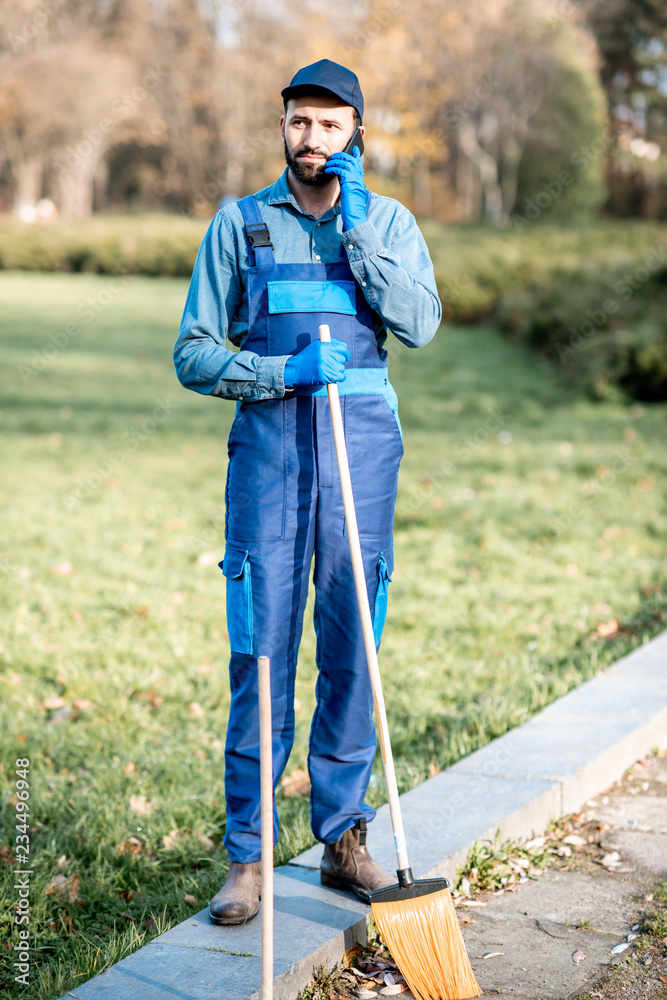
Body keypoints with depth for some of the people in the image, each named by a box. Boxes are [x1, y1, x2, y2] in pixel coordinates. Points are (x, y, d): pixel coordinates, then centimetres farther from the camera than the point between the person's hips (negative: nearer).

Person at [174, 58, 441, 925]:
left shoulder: (391, 223, 11)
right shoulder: (240, 223, 8)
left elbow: (420, 324, -7)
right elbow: (194, 354, 4)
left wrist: (357, 226, -10)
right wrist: (281, 372, -12)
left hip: (363, 443, 1)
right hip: (269, 440, -1)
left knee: (352, 649, 5)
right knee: (261, 650, -2)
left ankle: (344, 838, 17)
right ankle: (247, 855, 5)